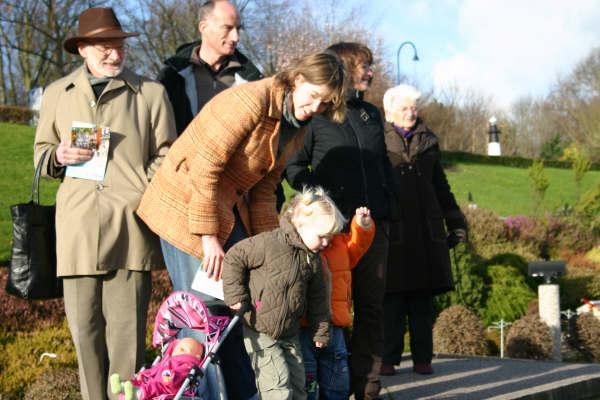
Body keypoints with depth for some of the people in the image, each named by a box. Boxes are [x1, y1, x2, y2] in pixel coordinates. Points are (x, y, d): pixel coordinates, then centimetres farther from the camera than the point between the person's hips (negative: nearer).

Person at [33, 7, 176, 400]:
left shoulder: (151, 93, 10)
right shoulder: (57, 94, 16)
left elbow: (165, 156, 11)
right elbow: (41, 153, 22)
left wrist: (149, 196, -5)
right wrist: (59, 156, -1)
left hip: (130, 226, -2)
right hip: (77, 230, 2)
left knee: (126, 331, -4)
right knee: (84, 329, 3)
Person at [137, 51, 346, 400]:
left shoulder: (295, 130, 7)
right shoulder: (251, 100, -21)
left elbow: (263, 190, 10)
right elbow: (204, 169, -24)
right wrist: (208, 238, -22)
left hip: (229, 211, 9)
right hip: (187, 205, -9)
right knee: (204, 311, -8)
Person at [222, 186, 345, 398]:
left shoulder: (313, 259, 3)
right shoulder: (268, 244, -18)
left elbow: (317, 299, 13)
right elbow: (234, 259, -12)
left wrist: (320, 331, 16)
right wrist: (236, 296, -14)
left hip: (289, 333, 7)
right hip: (259, 331, -7)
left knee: (297, 380, 11)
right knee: (278, 381, -11)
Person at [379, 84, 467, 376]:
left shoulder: (428, 143, 15)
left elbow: (441, 187, 21)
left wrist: (455, 221, 17)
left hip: (426, 231, 4)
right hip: (392, 233, -4)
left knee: (423, 300, 5)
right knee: (392, 300, -3)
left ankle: (422, 357, 11)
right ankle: (389, 358, 4)